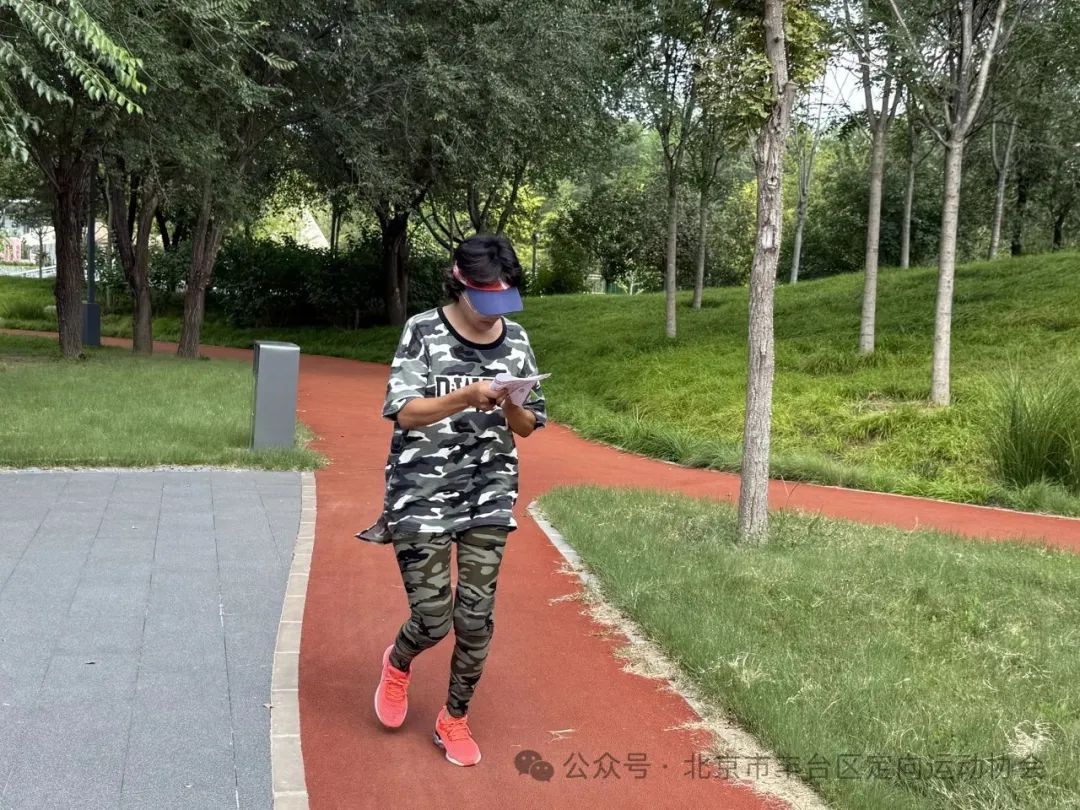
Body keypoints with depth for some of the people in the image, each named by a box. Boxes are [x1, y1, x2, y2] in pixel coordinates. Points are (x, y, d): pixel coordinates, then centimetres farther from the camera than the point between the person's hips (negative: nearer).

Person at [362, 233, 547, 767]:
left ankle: (454, 720, 24)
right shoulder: (423, 332, -8)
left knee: (476, 616, 2)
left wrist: (510, 406, -16)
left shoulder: (516, 341, 3)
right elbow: (404, 413, -15)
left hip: (489, 494, 3)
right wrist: (468, 397, -29)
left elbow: (527, 428, 7)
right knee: (433, 619, -2)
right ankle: (398, 662, 35)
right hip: (421, 492, -3)